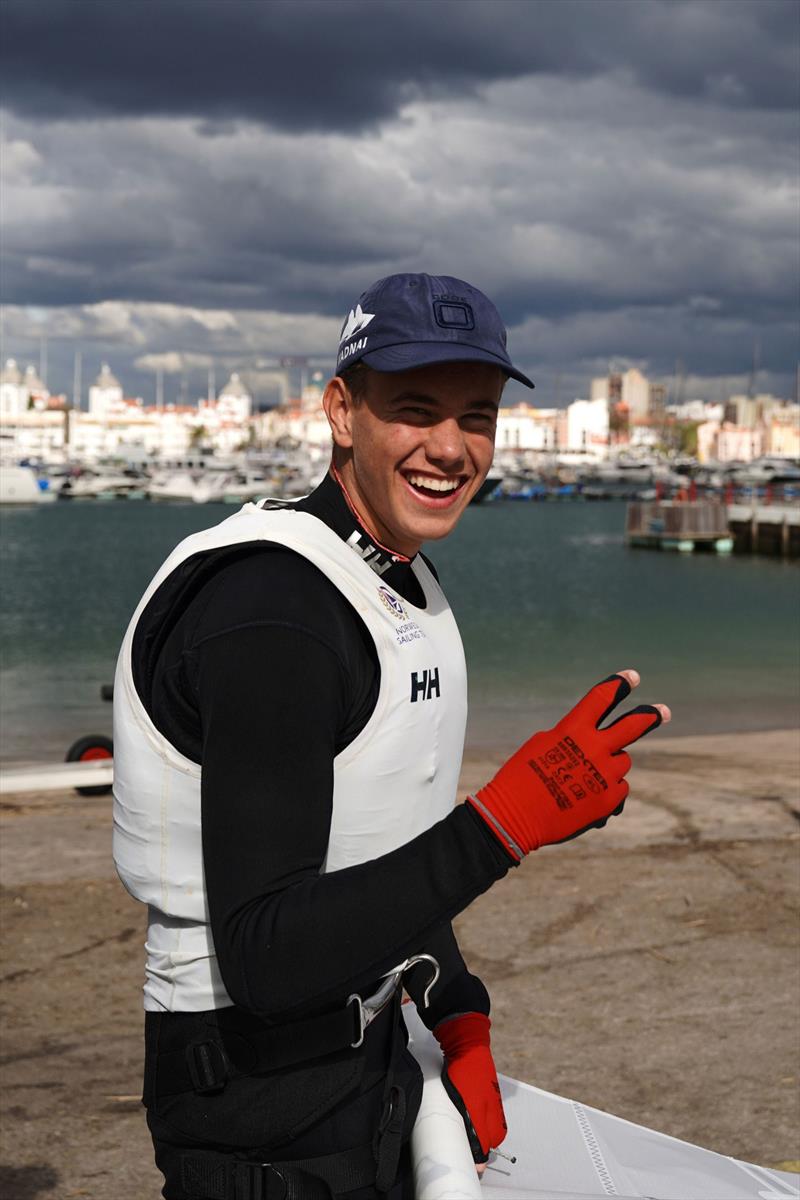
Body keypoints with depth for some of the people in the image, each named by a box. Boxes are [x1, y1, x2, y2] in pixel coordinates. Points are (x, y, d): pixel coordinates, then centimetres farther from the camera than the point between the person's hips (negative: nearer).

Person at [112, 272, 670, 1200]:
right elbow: (265, 962, -31)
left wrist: (459, 1026, 9)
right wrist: (509, 821, -34)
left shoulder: (410, 585, 7)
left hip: (366, 1048, 9)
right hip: (263, 1104, -9)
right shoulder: (270, 611, -25)